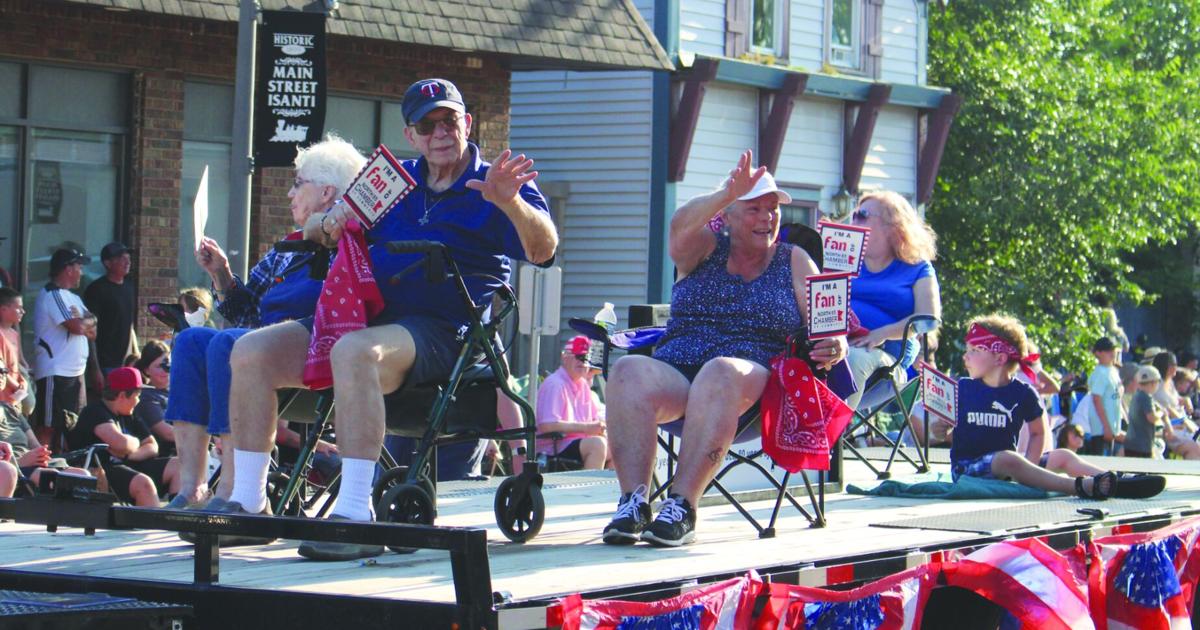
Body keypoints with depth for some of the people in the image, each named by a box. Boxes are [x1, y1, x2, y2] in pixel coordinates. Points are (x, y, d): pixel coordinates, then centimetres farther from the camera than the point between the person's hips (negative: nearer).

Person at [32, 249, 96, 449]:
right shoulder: (52, 295, -11)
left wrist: (81, 322, -9)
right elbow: (77, 326, -21)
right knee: (48, 425, -8)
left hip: (74, 371, 10)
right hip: (55, 372, -10)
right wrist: (87, 321, 1)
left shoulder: (72, 297, 19)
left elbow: (93, 331, 12)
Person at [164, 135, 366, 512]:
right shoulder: (289, 251, 25)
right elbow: (245, 312, 26)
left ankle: (230, 492, -32)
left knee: (228, 343, -28)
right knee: (191, 340, -8)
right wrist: (222, 276, 14)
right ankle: (191, 489, -20)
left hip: (313, 359, -9)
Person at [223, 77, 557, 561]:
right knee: (252, 352, -9)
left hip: (441, 333, -7)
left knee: (355, 352, -38)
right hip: (368, 319, 7)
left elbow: (542, 250, -14)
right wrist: (329, 223, 2)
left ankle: (355, 514, -41)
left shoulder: (489, 187, 4)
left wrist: (511, 202, -34)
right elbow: (311, 231, 28)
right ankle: (247, 502, -4)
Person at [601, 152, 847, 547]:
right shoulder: (706, 248, 16)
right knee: (629, 371, -31)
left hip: (753, 381, -2)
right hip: (675, 372, 2)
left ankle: (682, 506, -42)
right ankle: (632, 502, -39)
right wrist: (726, 193, -27)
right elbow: (681, 226, -9)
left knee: (721, 371, -38)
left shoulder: (793, 262, 16)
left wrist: (834, 348, -19)